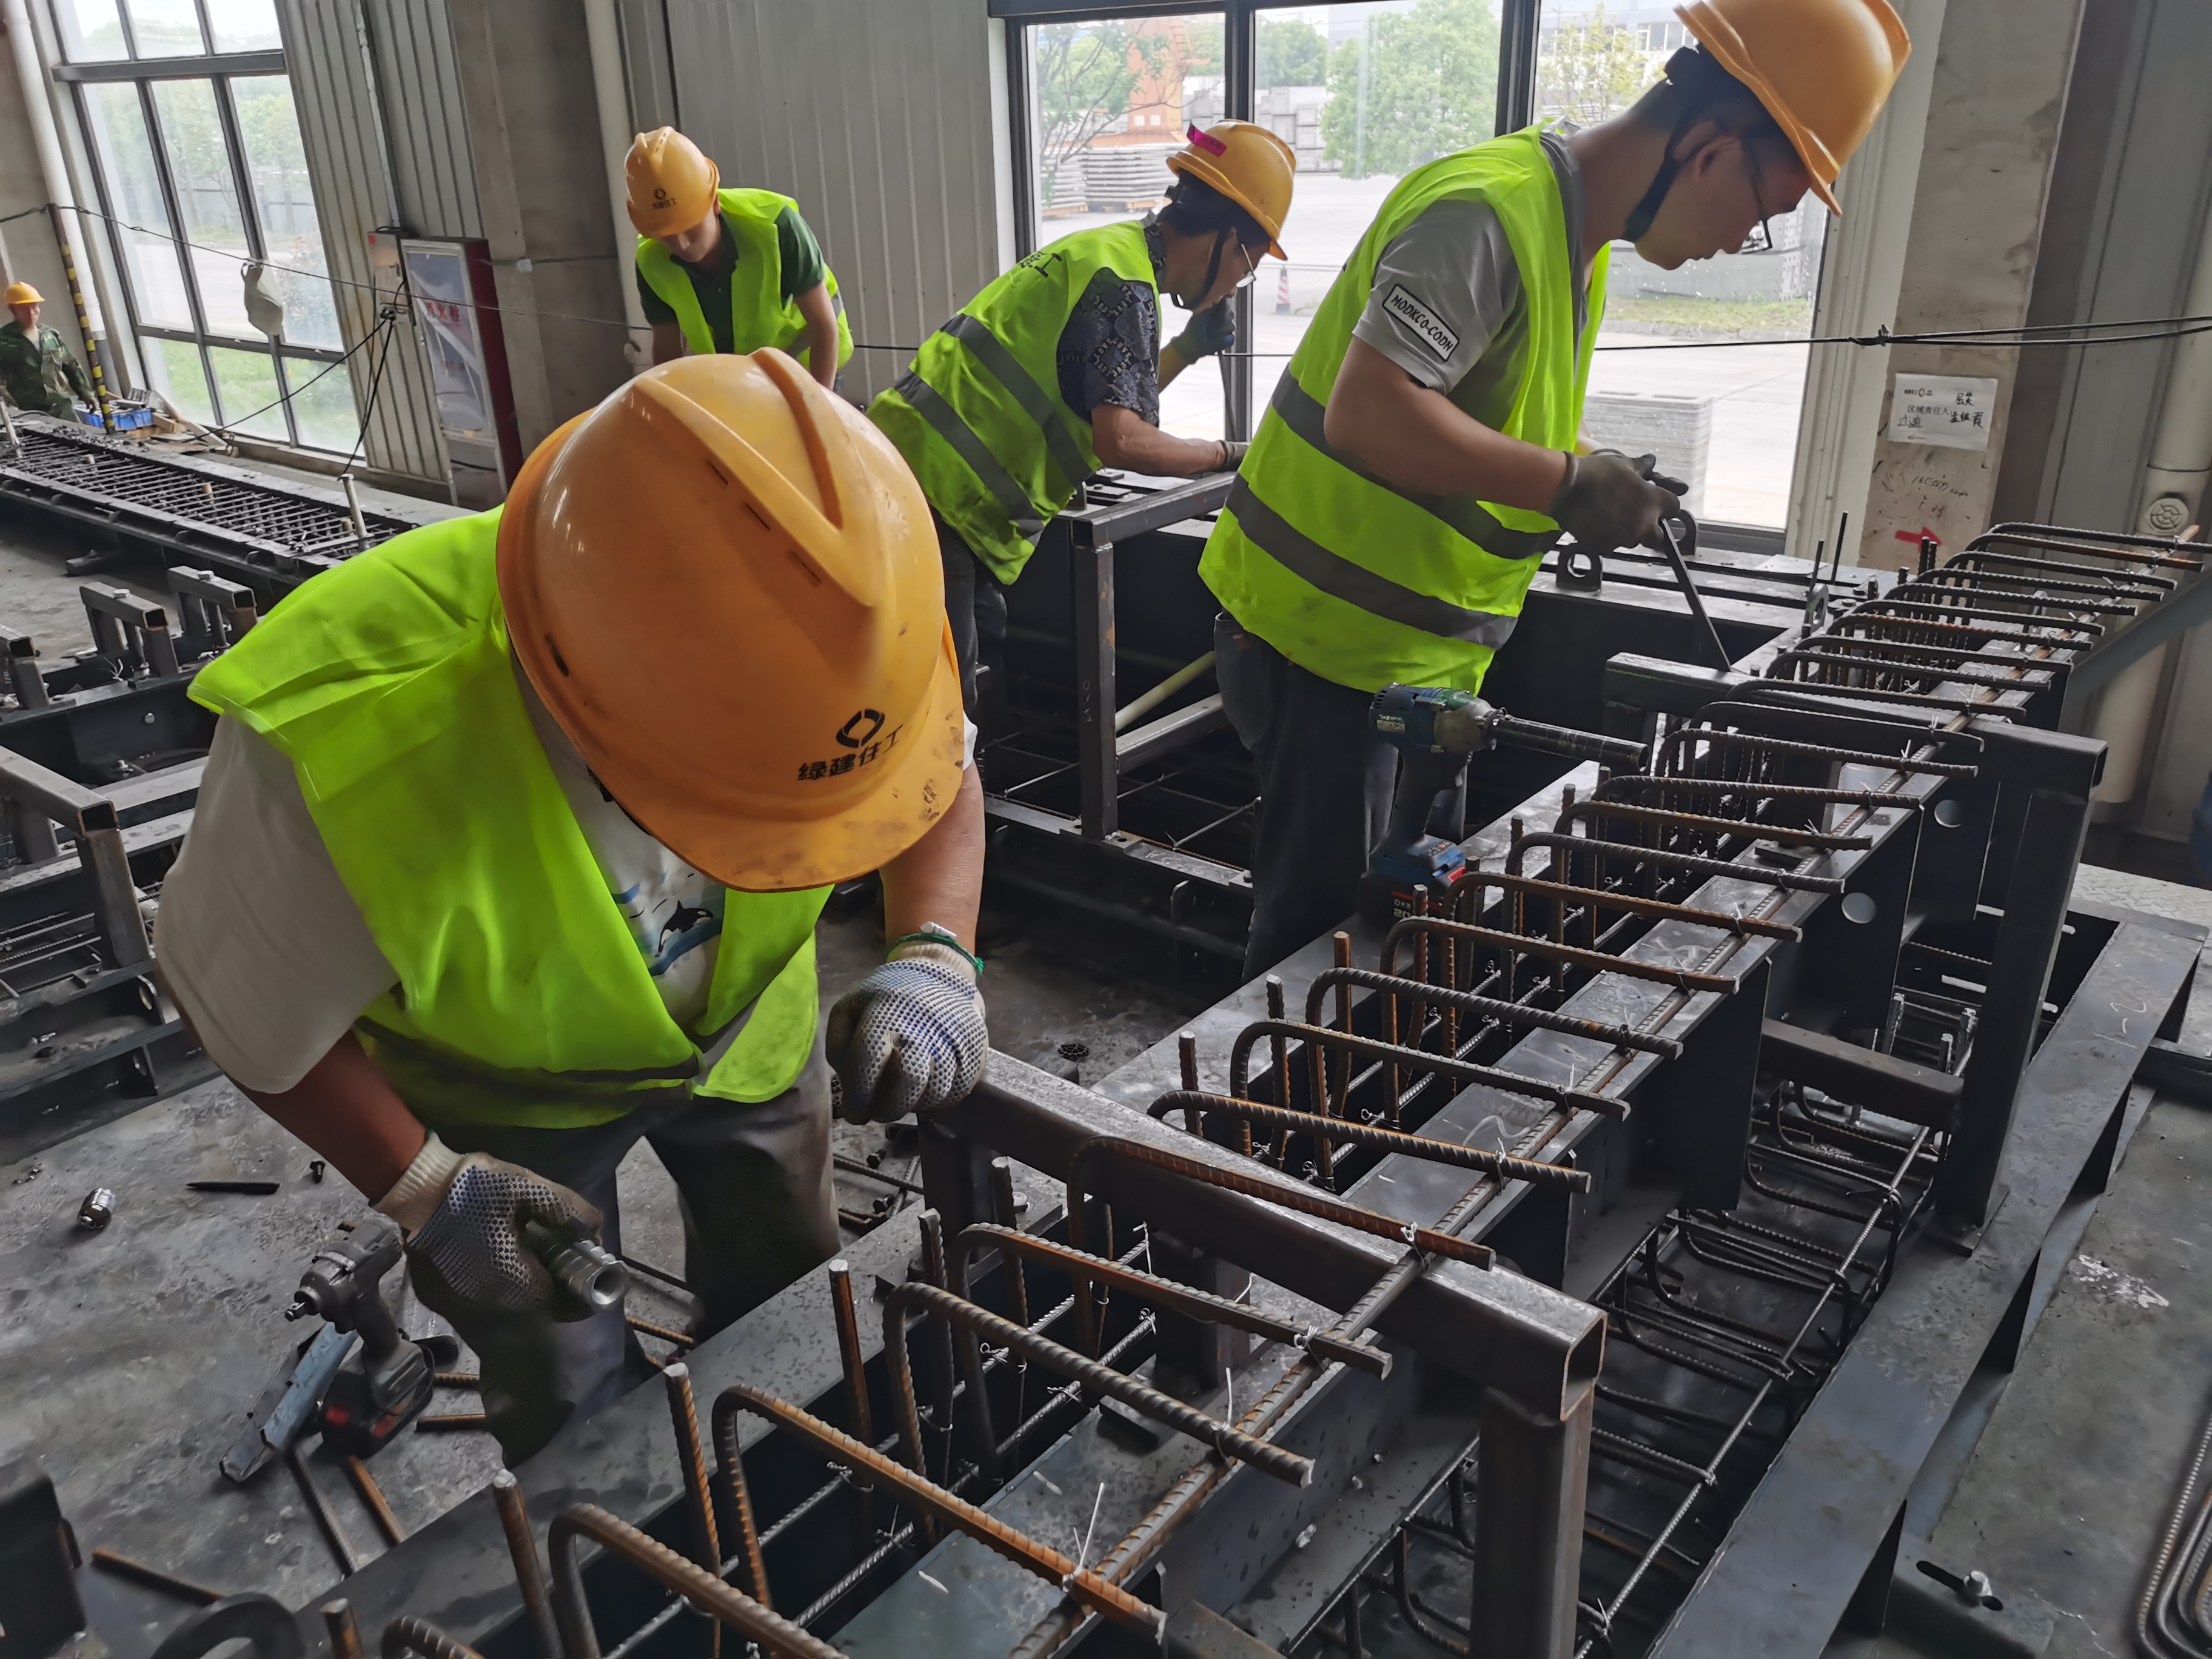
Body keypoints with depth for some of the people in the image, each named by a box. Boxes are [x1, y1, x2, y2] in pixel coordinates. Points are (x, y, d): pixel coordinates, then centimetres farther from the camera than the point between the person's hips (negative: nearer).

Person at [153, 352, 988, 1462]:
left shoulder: (811, 623, -34)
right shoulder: (348, 743, -42)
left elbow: (936, 765, -11)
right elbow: (243, 1009, -20)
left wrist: (933, 953, -28)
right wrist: (420, 1186, -20)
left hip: (748, 1024, 3)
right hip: (504, 1082, -3)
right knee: (576, 1418, 13)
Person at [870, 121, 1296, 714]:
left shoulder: (1103, 250, 18)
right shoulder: (1124, 281, -13)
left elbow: (1108, 402, 26)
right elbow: (1121, 440, -22)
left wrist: (1189, 347, 20)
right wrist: (1226, 454, -9)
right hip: (935, 492, -10)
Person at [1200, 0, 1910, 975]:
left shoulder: (1577, 229, 12)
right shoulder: (1489, 215, -20)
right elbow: (1367, 414, -31)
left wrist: (1600, 489, 7)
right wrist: (1567, 484, -25)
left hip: (1411, 654, 10)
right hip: (1326, 642, -9)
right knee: (1323, 923, -1)